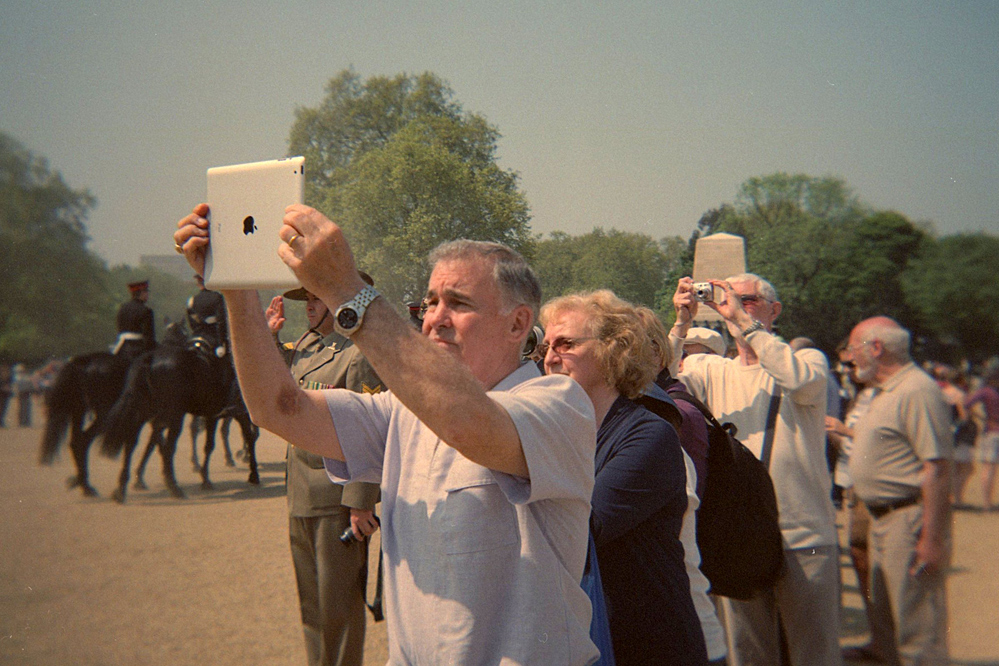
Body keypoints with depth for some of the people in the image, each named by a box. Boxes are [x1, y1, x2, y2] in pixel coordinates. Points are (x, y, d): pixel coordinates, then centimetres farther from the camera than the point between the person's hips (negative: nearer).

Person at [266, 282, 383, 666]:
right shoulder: (304, 346, 10)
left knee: (339, 605, 3)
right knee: (311, 604, 20)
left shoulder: (359, 355, -16)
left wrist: (360, 503, -21)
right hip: (299, 498, 9)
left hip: (338, 503, -8)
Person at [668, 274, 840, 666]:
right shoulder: (710, 370, 9)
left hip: (804, 535, -2)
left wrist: (743, 320, -18)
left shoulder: (808, 359, 4)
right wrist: (682, 323, -16)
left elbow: (800, 380, -20)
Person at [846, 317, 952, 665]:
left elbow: (938, 467, -23)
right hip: (883, 519, 11)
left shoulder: (917, 391, -18)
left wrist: (932, 539, -25)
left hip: (911, 519, -11)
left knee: (917, 634, -5)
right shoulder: (885, 391, 15)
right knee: (885, 622, 19)